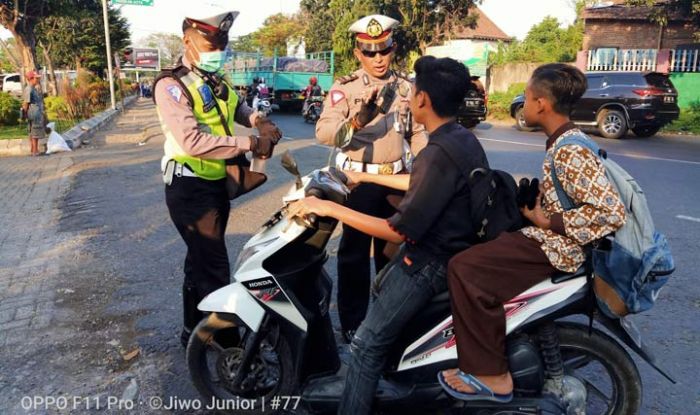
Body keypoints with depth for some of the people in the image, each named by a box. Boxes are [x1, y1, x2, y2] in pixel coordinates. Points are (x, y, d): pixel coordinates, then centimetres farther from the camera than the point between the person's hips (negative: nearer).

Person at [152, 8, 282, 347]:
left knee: (202, 261, 18)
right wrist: (250, 144, -25)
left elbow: (238, 106, 32)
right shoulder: (171, 85, -16)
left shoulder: (218, 81, 11)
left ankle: (195, 331, 33)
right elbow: (193, 141, -29)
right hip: (190, 188, -9)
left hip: (218, 184, 9)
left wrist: (257, 121, 9)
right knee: (214, 267, -8)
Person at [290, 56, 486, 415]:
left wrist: (329, 208, -23)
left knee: (367, 345, -6)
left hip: (431, 260, -10)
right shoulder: (462, 137, 3)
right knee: (382, 286, 30)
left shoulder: (439, 154, -28)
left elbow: (398, 231, -27)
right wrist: (366, 177, 25)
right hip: (447, 245, 10)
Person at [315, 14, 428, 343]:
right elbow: (323, 132, -23)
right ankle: (352, 322, 15)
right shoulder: (345, 88, -9)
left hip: (396, 179, 5)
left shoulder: (405, 88, 6)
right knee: (355, 252, 1)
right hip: (358, 179, -4)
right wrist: (357, 121, -40)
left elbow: (417, 132, 15)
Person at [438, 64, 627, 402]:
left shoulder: (570, 151, -21)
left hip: (557, 247, -11)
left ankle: (491, 375, -14)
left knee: (465, 268, -23)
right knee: (473, 246, 21)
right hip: (549, 237, 11)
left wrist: (545, 221, -20)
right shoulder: (564, 141, 10)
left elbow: (611, 212, -28)